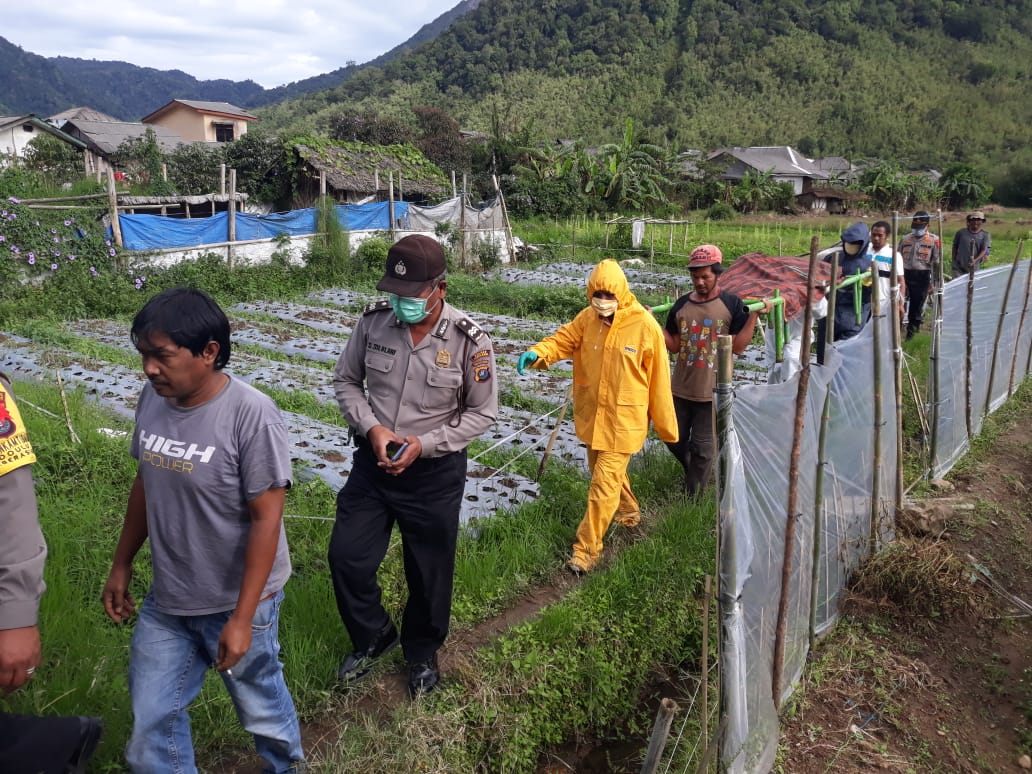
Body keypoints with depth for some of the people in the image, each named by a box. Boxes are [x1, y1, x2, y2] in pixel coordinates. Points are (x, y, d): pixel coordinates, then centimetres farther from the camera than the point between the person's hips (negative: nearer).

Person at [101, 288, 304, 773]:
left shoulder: (251, 416, -25)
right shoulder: (152, 400, -6)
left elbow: (266, 519, -21)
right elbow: (145, 485, 8)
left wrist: (241, 618, -19)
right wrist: (121, 566, 13)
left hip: (236, 601, -5)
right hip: (164, 601, 5)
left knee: (259, 705, 19)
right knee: (151, 721, 17)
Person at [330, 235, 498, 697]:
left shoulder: (469, 341, -17)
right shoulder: (373, 321, -9)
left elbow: (482, 412, -8)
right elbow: (346, 381, 4)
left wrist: (423, 444, -18)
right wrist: (371, 428, -14)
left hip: (435, 473, -2)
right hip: (373, 463, 3)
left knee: (429, 572, 13)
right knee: (346, 556, 5)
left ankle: (422, 653, 41)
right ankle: (373, 636, 35)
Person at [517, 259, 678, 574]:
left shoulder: (645, 326, -16)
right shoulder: (587, 318, -3)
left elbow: (658, 379, -10)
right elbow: (562, 340, -4)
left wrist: (665, 425, -3)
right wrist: (537, 353, -28)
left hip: (623, 421, -6)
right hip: (590, 414, 6)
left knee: (604, 485, -4)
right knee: (606, 472, 25)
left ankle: (586, 549, 8)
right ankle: (628, 513, 52)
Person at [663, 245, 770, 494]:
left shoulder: (732, 304, -6)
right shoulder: (681, 305, 4)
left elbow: (738, 347, -10)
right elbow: (674, 346, 5)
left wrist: (754, 315, -17)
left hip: (712, 390, -4)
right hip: (681, 388, 4)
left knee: (703, 448, 6)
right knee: (674, 439, 14)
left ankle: (694, 497, 22)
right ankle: (693, 472, 43)